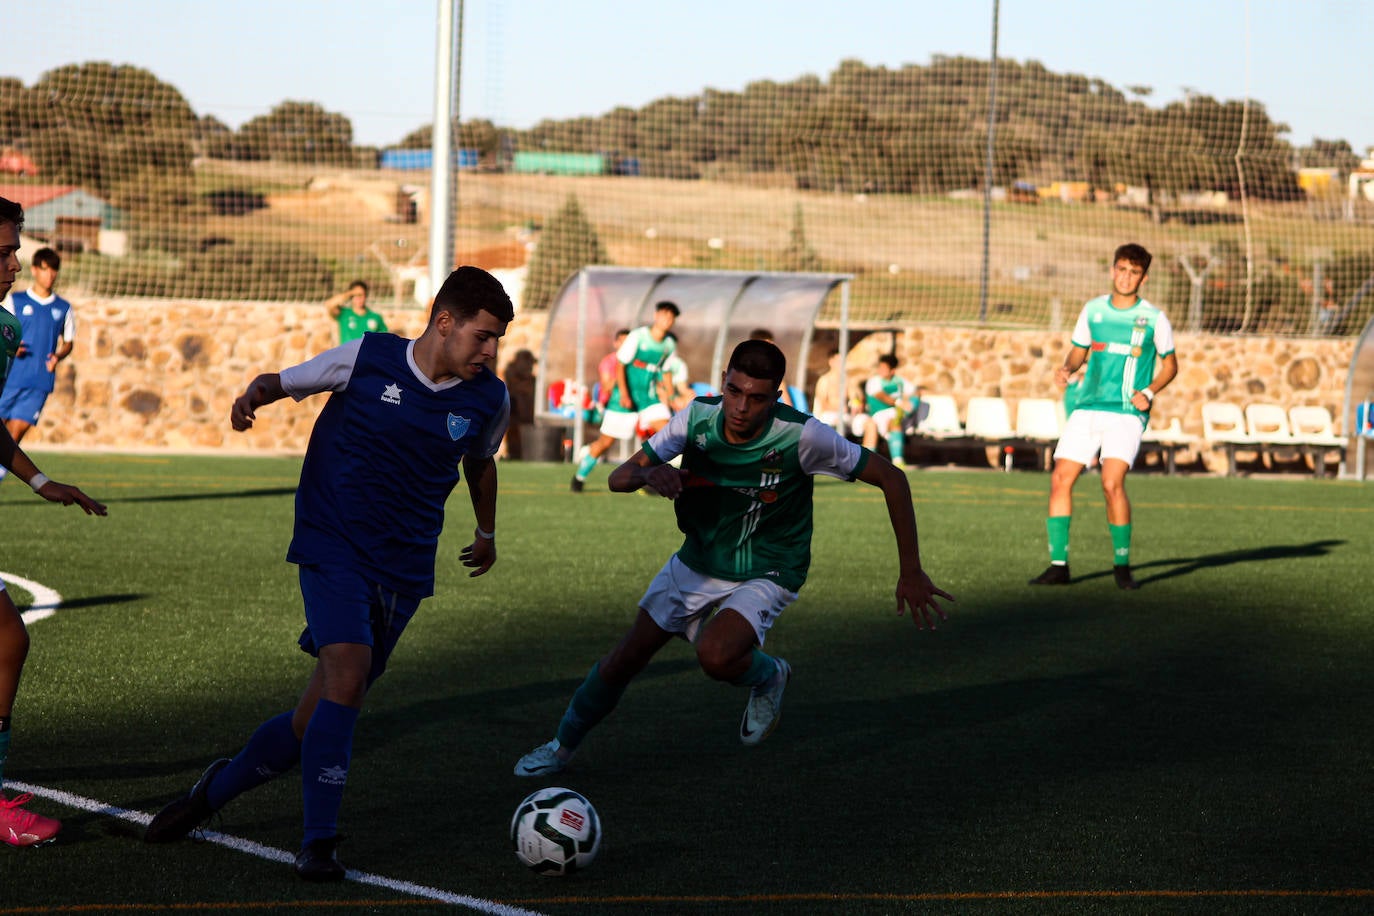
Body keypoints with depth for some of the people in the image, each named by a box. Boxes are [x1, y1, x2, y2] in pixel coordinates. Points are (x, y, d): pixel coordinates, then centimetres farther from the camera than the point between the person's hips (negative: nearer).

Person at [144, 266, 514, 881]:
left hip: (403, 570, 4)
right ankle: (319, 841, -15)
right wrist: (250, 398, -15)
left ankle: (217, 789, 28)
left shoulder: (488, 399, 3)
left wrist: (487, 532, 36)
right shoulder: (366, 358, -6)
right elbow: (283, 381, 8)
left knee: (320, 715, 3)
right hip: (333, 547, -4)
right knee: (347, 673, -25)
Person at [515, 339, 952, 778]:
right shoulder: (698, 417, -17)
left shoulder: (802, 436, -27)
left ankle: (768, 675, 4)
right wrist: (649, 473, -38)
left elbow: (890, 477, -18)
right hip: (696, 560, 4)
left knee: (715, 656, -31)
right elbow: (618, 478, -12)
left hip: (765, 574, -4)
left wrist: (911, 572, -16)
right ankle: (563, 745, 32)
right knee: (626, 658, 7)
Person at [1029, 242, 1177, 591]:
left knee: (1112, 482, -21)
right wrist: (1066, 369, -1)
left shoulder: (1154, 319, 0)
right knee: (1060, 479, -5)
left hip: (1127, 413, -4)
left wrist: (1149, 392, -7)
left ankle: (1122, 565, -5)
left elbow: (1170, 365, 10)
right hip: (1087, 407, 4)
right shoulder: (1093, 310, 9)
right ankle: (1059, 565, 5)